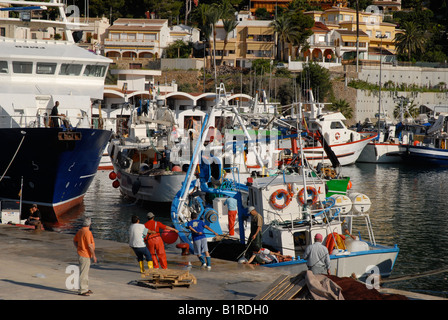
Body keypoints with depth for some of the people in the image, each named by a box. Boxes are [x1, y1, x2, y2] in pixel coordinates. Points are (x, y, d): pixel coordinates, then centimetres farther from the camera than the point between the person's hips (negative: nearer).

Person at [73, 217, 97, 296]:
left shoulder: (80, 231, 8)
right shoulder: (87, 232, -21)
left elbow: (74, 241, 18)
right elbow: (90, 245, -21)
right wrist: (94, 256, -14)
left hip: (81, 253, 10)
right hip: (85, 256, -10)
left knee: (85, 272, 19)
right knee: (83, 273, -5)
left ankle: (85, 289, 27)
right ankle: (82, 290, -2)